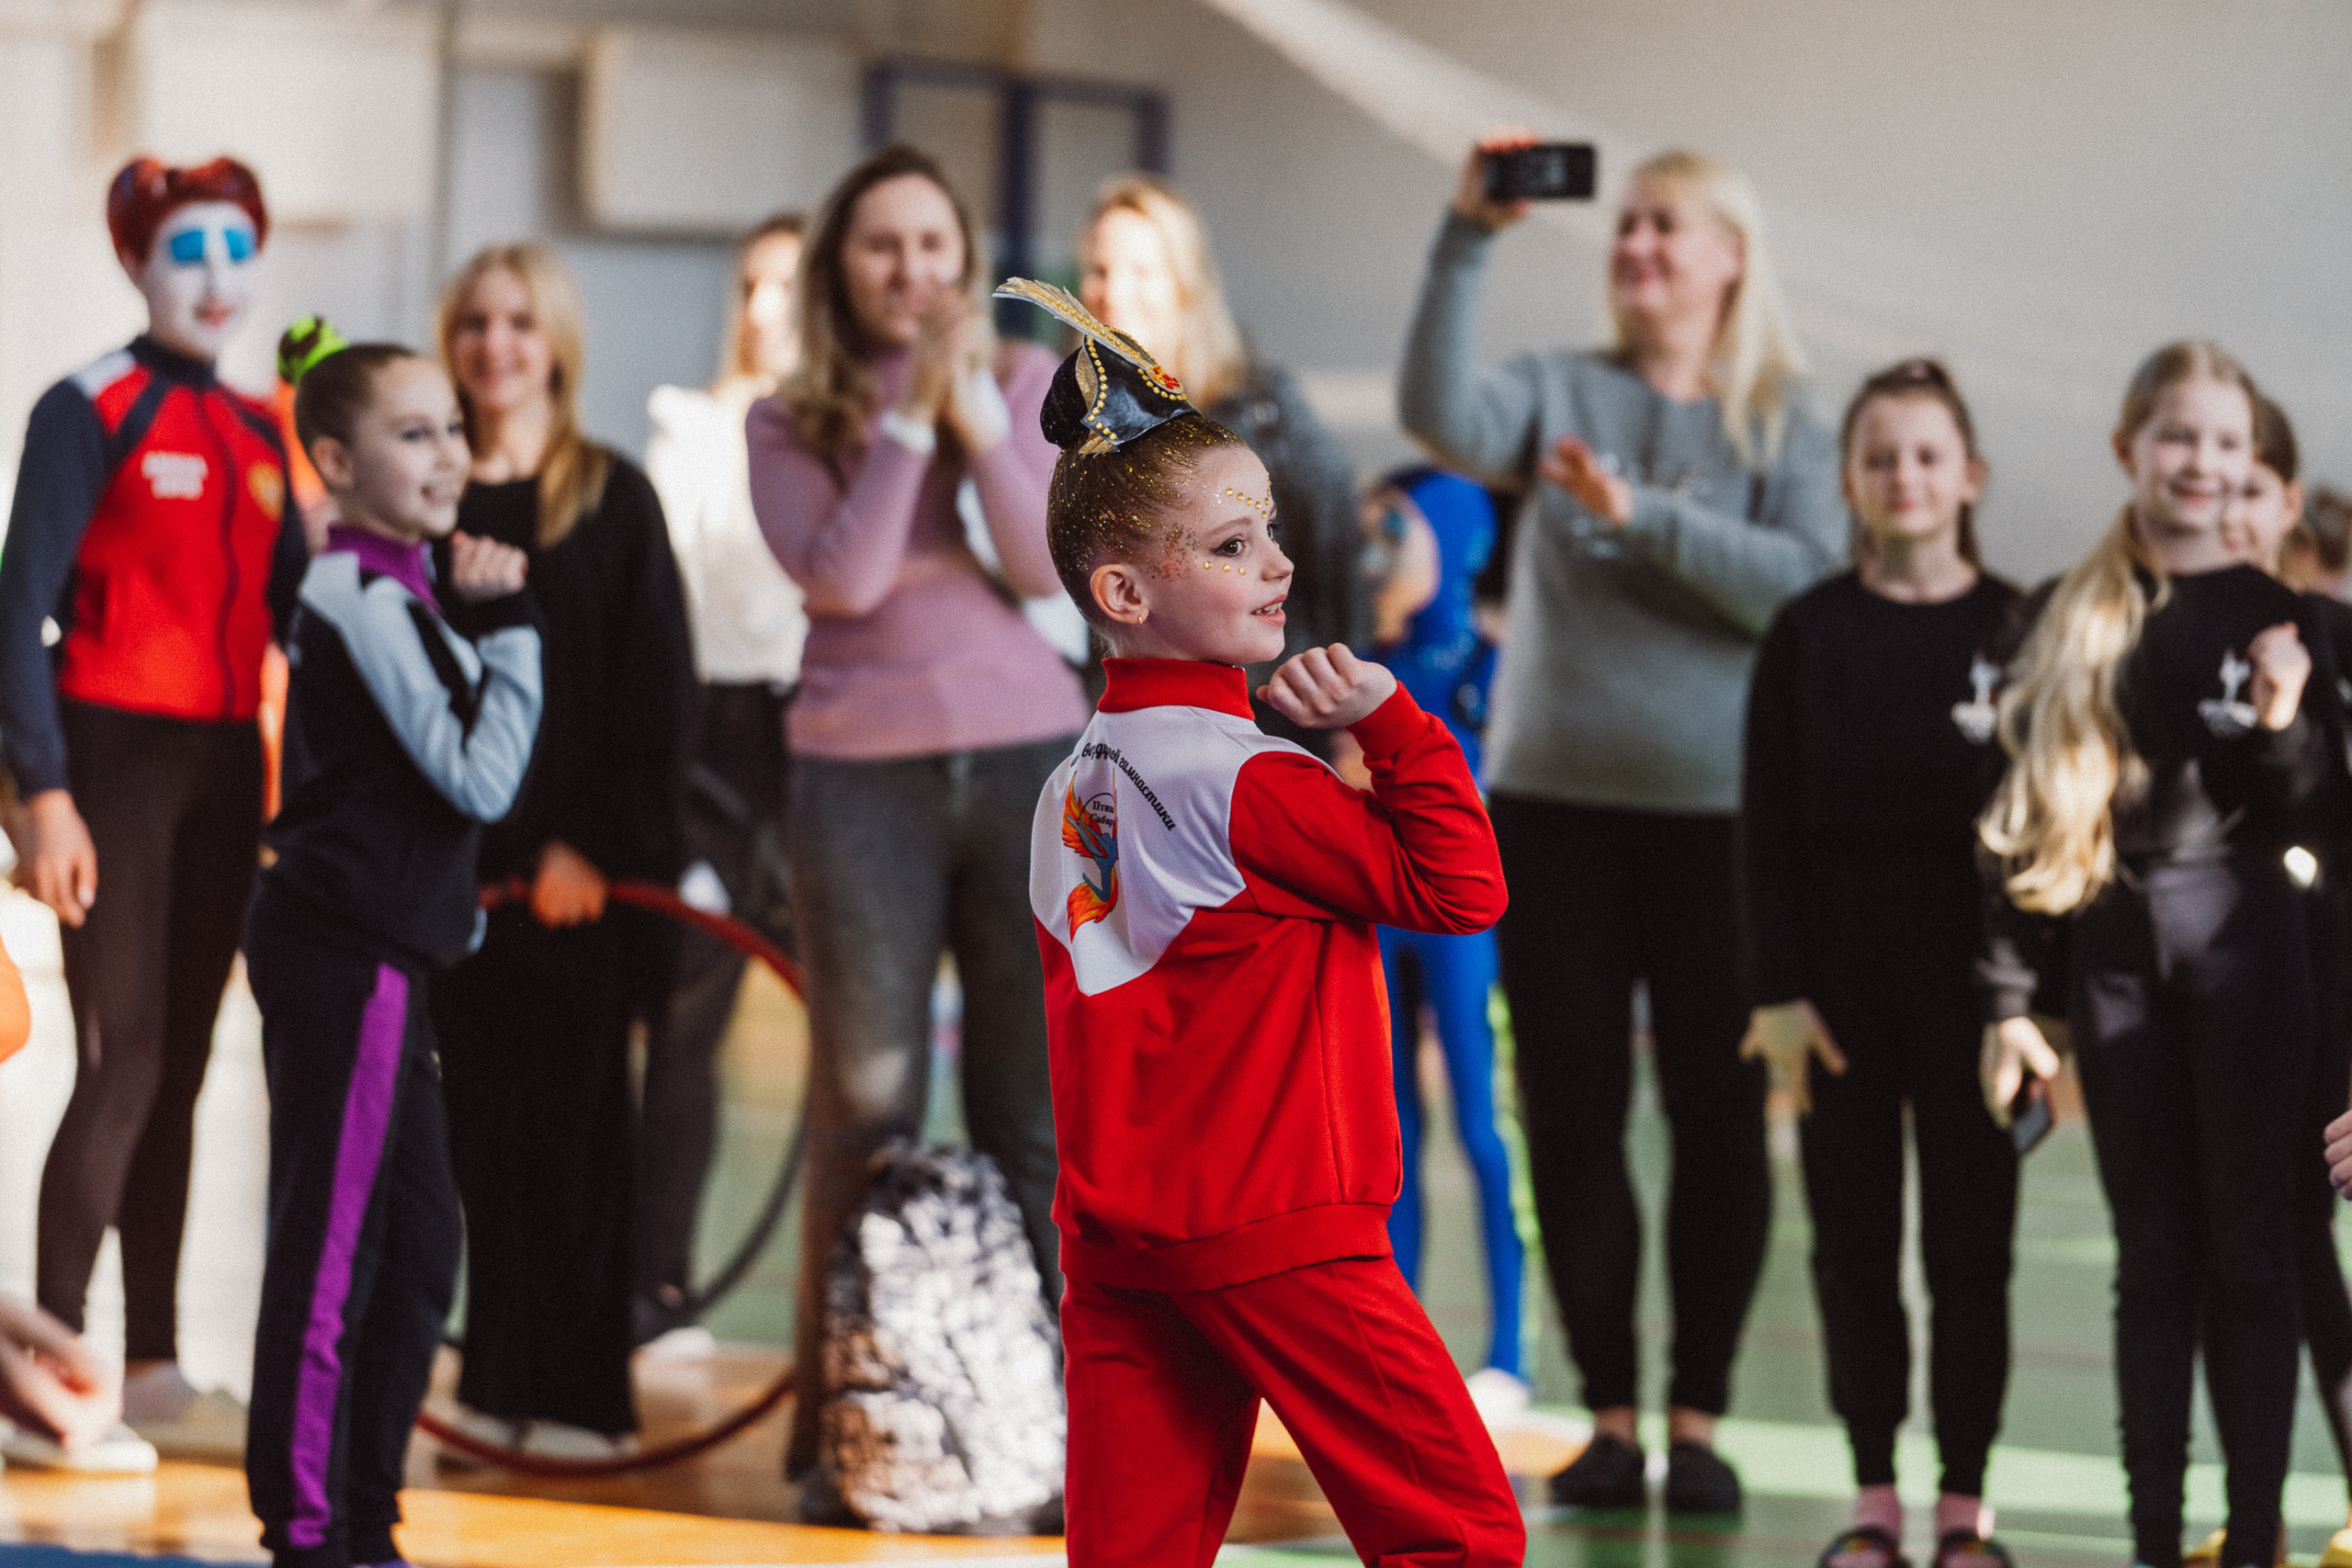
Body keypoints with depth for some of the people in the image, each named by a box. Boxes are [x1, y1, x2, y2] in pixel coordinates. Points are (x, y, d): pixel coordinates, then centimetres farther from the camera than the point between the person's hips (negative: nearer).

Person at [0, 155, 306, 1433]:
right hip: (114, 760, -6)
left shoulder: (259, 435, 13)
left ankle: (151, 1357, 13)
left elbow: (296, 614, 16)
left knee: (179, 1071, 8)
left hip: (226, 770, 6)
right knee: (120, 1066, -11)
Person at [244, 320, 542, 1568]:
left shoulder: (394, 589, 16)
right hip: (344, 958, -10)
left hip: (373, 956, 10)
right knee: (331, 1245, -6)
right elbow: (481, 777, -18)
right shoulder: (367, 599, -15)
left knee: (420, 1242, 13)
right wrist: (508, 626, -16)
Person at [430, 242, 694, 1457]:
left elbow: (656, 691, -3)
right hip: (454, 858, 3)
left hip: (578, 866, -3)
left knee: (572, 1117, -2)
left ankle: (579, 1391, 1)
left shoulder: (612, 500, 2)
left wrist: (594, 843, -12)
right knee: (480, 1116, 4)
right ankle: (496, 1380, 10)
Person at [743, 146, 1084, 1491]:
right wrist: (909, 414, -14)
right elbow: (844, 574, -12)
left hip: (1028, 759, 1)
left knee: (1033, 1117, 1)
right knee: (866, 1115, 0)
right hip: (864, 776, -1)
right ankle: (841, 1431, 5)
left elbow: (1048, 563, -6)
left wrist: (981, 419, -15)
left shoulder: (1027, 381, 6)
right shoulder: (792, 421, 3)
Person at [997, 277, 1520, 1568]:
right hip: (1276, 1235, -8)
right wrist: (1392, 723, -11)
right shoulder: (1244, 780, -14)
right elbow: (1461, 890, -13)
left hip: (1116, 1236, 8)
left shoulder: (1072, 785, 10)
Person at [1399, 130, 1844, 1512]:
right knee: (1573, 1120, 3)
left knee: (1721, 1122, 1)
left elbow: (1807, 589, -13)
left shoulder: (1786, 427, 3)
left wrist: (1643, 513, -21)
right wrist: (1469, 241, -23)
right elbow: (1443, 414, -15)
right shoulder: (1564, 396, 5)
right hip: (1556, 809, 1)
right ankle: (1611, 1418, 12)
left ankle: (1700, 1419, 11)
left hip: (1721, 820, -1)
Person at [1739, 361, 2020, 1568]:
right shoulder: (1809, 632, 3)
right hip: (1840, 969, 1)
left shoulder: (2015, 628, 1)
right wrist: (1776, 991, -5)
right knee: (1853, 1242, 4)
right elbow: (1769, 825, 2)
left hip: (1973, 971, -1)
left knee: (1971, 1243, 1)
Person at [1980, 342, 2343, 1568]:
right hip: (2114, 951, 2)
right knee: (2152, 1255, 7)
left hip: (2242, 942, -2)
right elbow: (2023, 814, 6)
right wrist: (2009, 993, 3)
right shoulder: (2067, 619, 5)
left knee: (2247, 1247, 1)